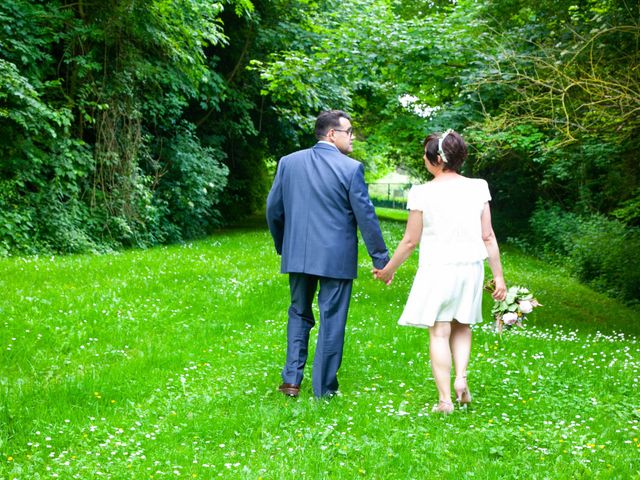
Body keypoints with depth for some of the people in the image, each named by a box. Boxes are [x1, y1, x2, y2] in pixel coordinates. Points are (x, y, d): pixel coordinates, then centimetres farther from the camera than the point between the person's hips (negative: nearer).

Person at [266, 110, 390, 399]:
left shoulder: (289, 162, 3)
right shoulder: (351, 168, -10)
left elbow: (273, 210, 8)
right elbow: (365, 216, -9)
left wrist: (282, 247, 23)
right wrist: (381, 258, -1)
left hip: (297, 255, 4)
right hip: (336, 258, -4)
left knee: (299, 314, 19)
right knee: (331, 320, 6)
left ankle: (292, 380, 13)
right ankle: (324, 388, 12)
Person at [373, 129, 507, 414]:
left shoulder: (422, 193, -10)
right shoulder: (478, 188, -1)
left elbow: (410, 241, -5)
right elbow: (488, 236, 0)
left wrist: (387, 270, 9)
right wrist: (498, 275, 7)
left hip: (437, 269, -3)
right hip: (471, 267, 4)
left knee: (439, 333, 3)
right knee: (462, 326, 22)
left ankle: (445, 399, 3)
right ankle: (461, 378, 5)